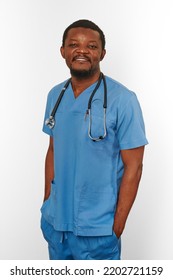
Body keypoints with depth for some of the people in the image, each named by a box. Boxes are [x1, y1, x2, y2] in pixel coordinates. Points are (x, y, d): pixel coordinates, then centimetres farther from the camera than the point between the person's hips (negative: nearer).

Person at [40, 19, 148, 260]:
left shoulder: (122, 100, -16)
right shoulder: (55, 95, 2)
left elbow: (133, 166, -14)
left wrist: (117, 225, -13)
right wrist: (46, 202, 9)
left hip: (96, 229, -5)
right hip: (54, 221, 6)